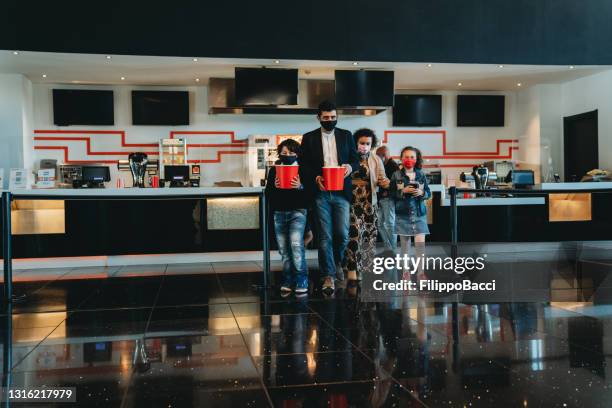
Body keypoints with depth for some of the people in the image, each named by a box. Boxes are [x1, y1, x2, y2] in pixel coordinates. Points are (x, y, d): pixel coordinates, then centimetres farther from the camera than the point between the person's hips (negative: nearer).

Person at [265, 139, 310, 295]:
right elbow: (267, 194, 7)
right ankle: (288, 280, 15)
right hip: (279, 213, 4)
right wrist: (274, 187, -12)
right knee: (283, 248, 6)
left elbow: (310, 192, -3)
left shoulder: (302, 170, 1)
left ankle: (301, 280, -12)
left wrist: (300, 187, -21)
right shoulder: (274, 170, 9)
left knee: (296, 244, -18)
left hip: (297, 211, -4)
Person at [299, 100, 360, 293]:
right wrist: (315, 178, -13)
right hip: (320, 192, -1)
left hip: (341, 192, 1)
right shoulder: (309, 138, 7)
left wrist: (350, 166, -12)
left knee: (342, 233, -2)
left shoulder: (346, 135, 12)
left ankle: (337, 261, 29)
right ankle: (328, 276, 2)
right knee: (325, 236, -3)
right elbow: (304, 164, 5)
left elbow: (355, 158, 11)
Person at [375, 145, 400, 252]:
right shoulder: (383, 166, 18)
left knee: (390, 224, -5)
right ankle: (388, 248, 16)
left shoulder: (393, 165, -8)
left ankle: (393, 249, 1)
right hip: (381, 199, 9)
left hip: (389, 199, -9)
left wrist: (387, 192, -16)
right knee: (380, 224, 10)